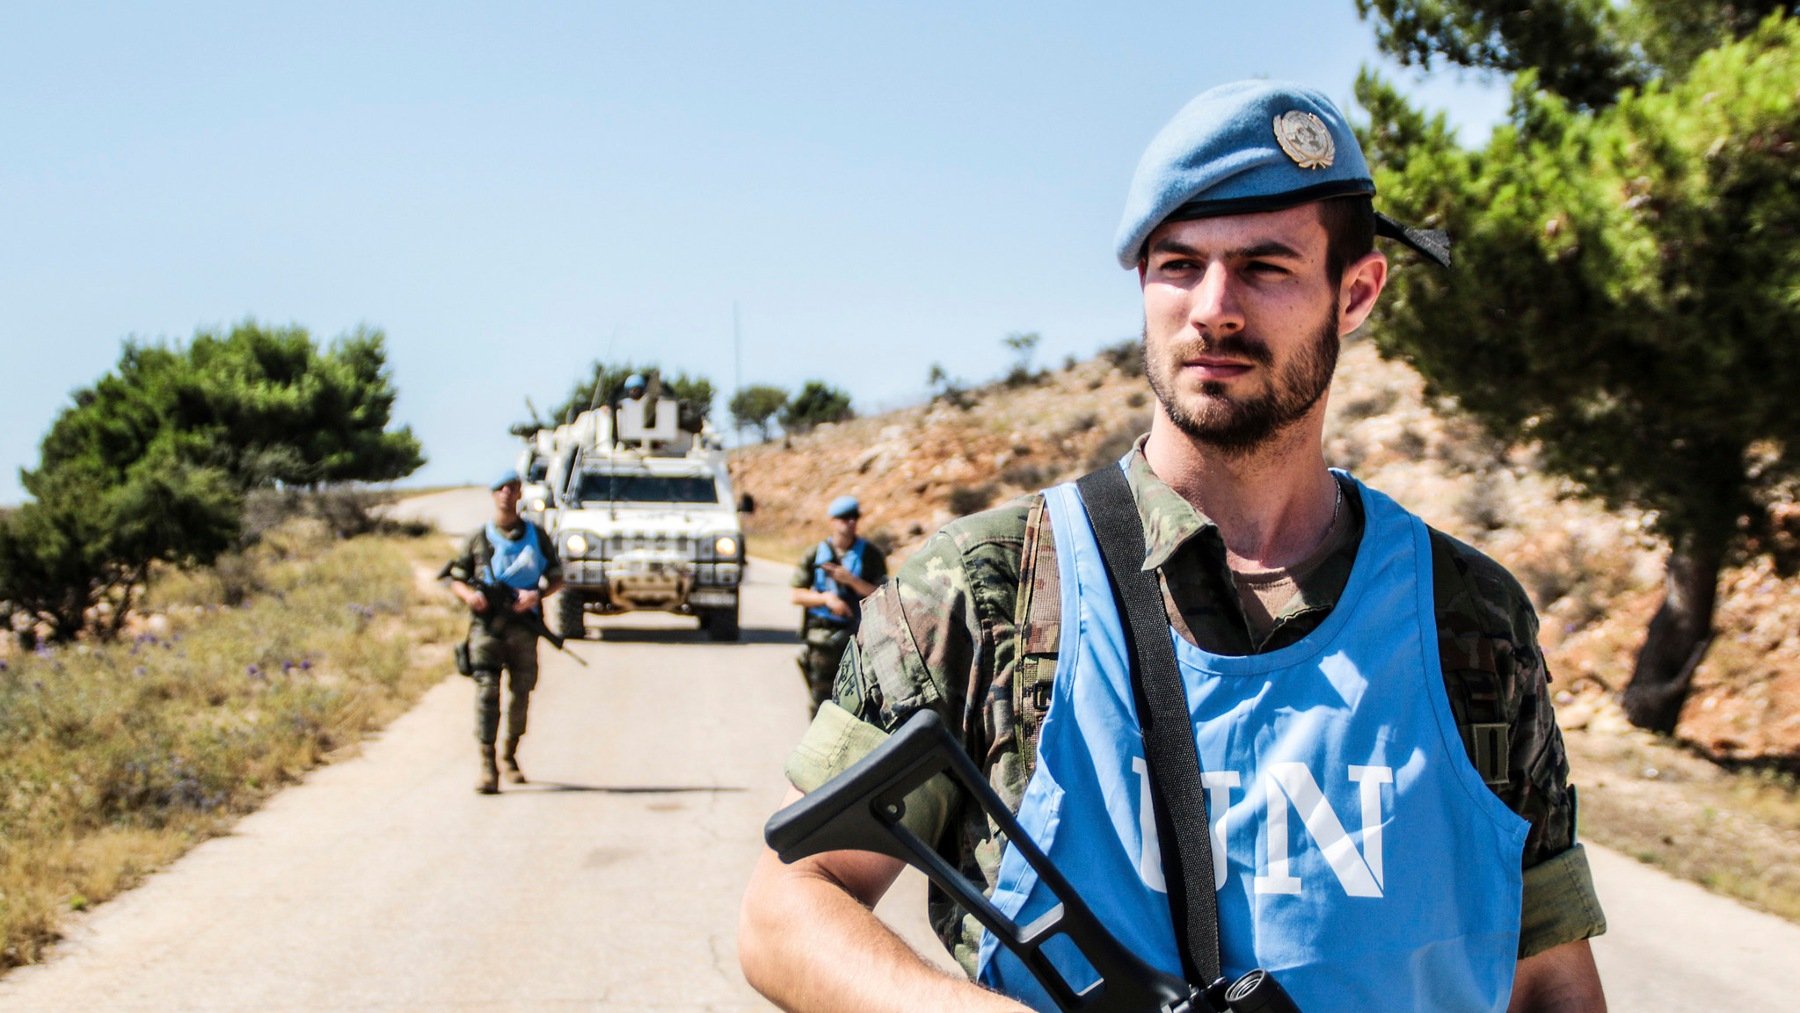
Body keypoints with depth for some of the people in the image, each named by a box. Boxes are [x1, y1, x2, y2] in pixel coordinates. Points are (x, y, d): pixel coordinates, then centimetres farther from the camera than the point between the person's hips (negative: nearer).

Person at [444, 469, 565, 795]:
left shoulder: (537, 536, 10)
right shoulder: (478, 538, 8)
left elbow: (556, 578, 13)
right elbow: (456, 578, 12)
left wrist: (537, 594, -8)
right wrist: (469, 594, -10)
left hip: (523, 625, 2)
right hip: (486, 625, -2)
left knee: (521, 693, 8)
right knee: (487, 691, -12)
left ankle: (510, 756, 27)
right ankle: (487, 765, -14)